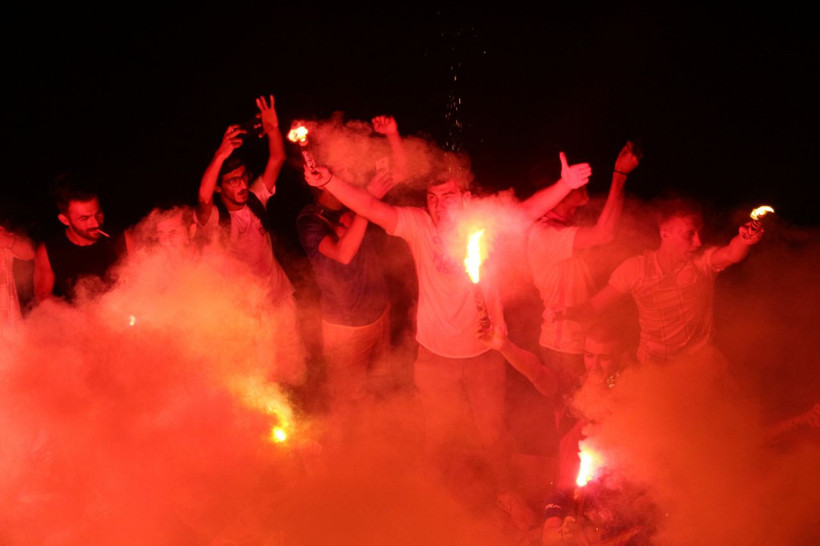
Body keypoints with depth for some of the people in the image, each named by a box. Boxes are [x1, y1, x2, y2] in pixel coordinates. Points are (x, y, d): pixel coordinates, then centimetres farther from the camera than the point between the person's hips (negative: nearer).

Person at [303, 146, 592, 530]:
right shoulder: (418, 226, -12)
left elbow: (528, 210, -24)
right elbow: (372, 208, -23)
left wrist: (564, 185, -42)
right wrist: (328, 181, -39)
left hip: (484, 354, 0)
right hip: (435, 355, 0)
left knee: (492, 430, 17)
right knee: (437, 433, 19)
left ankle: (506, 492, 42)